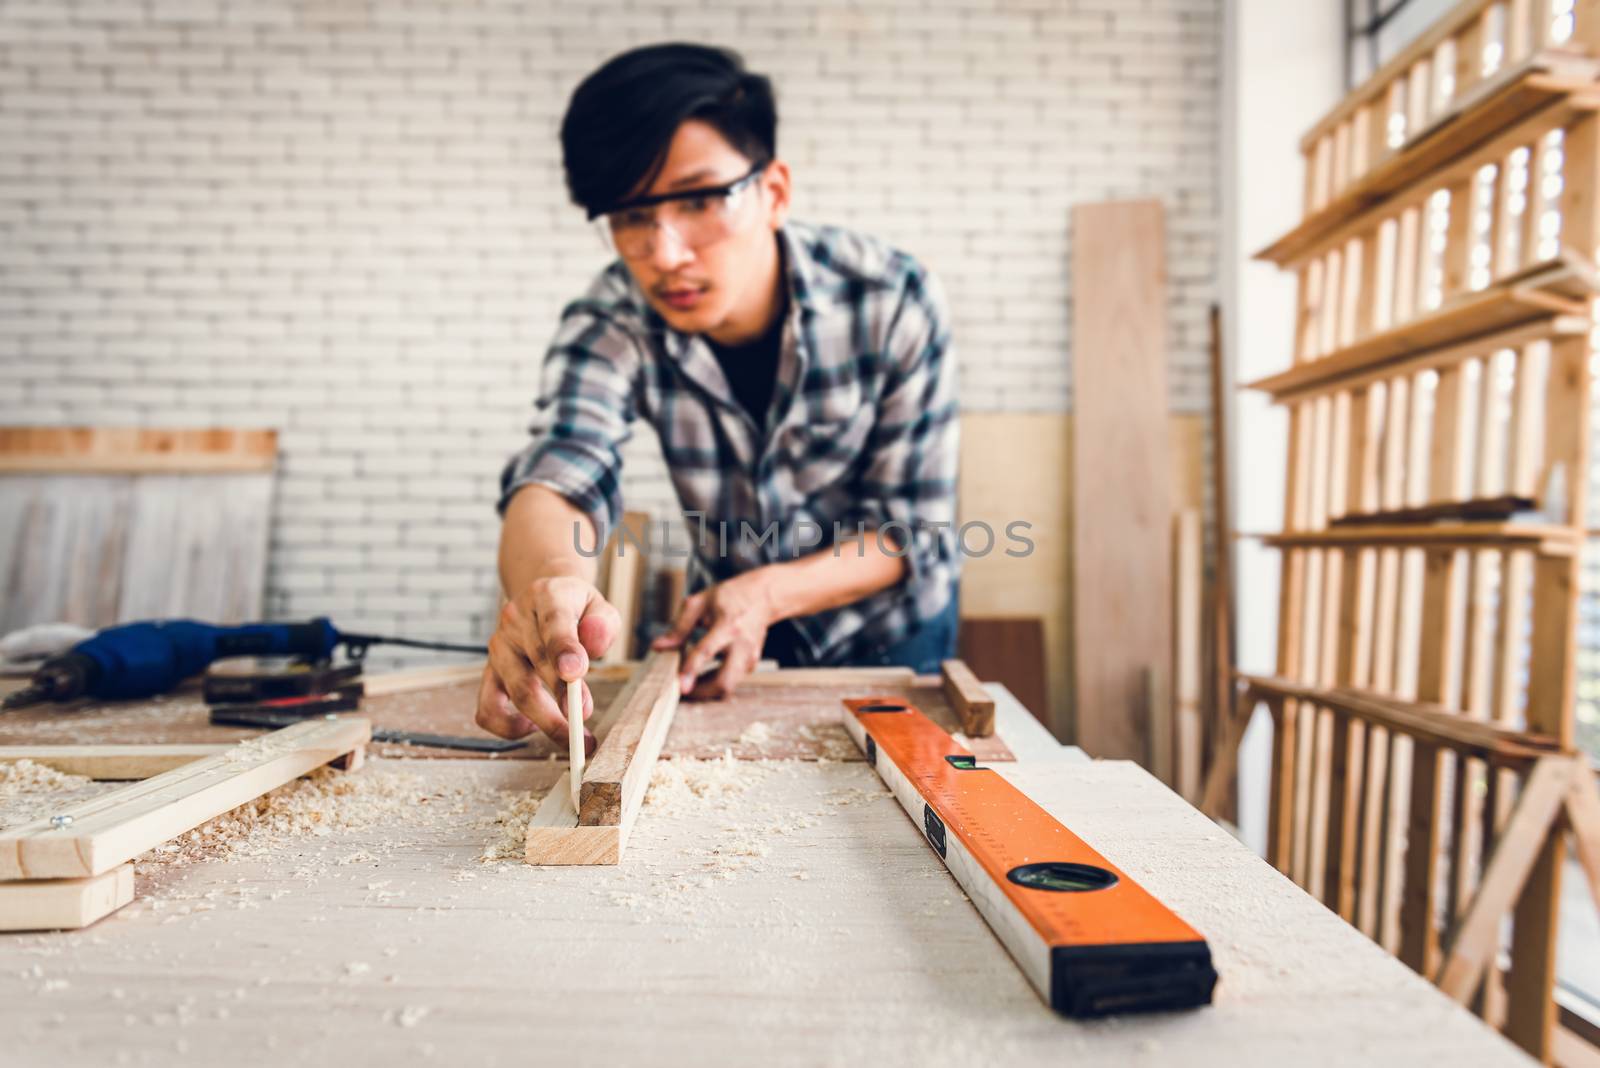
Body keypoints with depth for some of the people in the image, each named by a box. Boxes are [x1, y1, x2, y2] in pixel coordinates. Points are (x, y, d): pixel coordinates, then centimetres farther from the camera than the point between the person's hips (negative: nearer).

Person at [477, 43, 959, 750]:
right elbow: (557, 477, -38)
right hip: (728, 634, 1)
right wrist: (549, 585, -62)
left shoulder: (894, 301, -26)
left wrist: (767, 593, -37)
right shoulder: (611, 324, -23)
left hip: (890, 631, 0)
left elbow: (913, 528, -21)